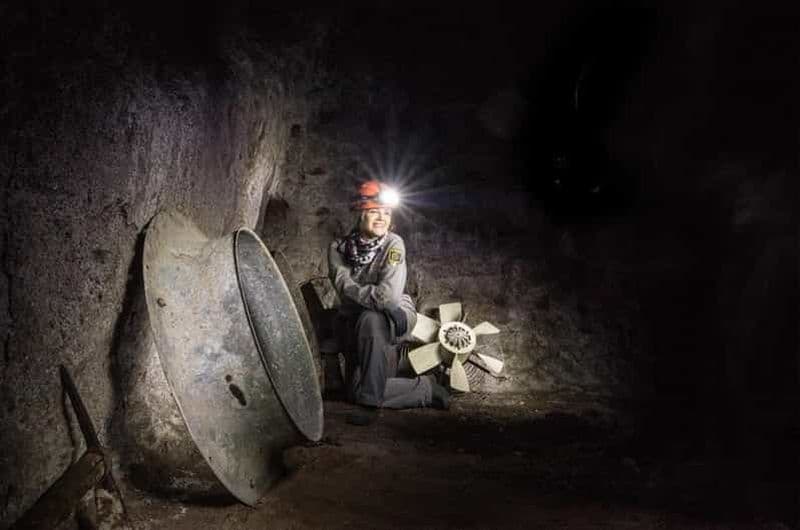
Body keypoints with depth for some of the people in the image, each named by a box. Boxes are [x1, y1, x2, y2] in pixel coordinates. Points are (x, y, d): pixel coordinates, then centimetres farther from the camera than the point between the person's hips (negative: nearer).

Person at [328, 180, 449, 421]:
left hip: (395, 318, -3)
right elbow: (345, 289, -18)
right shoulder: (338, 248, -4)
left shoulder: (393, 244, -13)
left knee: (370, 320, -38)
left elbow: (390, 294, -24)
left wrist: (358, 293, -13)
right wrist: (385, 303, -24)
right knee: (355, 392, -6)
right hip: (354, 323, 4)